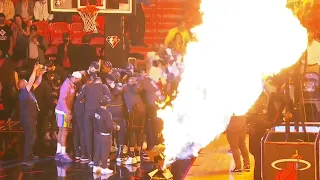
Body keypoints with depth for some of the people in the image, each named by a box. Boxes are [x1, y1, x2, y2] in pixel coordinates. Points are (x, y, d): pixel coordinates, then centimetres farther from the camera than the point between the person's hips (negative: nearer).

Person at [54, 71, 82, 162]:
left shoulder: (72, 85, 7)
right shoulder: (67, 85, -19)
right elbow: (62, 99, -23)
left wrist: (68, 112, 2)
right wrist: (67, 113, -25)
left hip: (65, 111, 9)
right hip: (63, 111, -9)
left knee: (61, 132, 12)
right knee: (64, 132, -6)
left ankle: (58, 152, 18)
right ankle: (63, 154, -3)